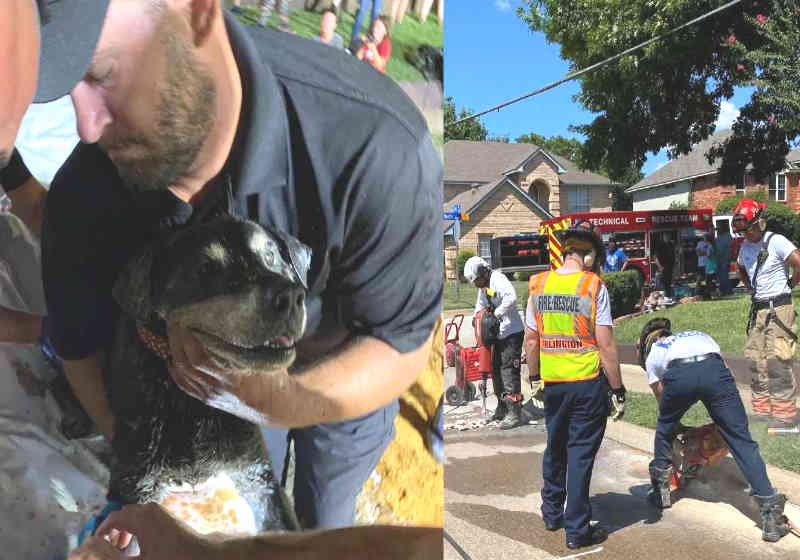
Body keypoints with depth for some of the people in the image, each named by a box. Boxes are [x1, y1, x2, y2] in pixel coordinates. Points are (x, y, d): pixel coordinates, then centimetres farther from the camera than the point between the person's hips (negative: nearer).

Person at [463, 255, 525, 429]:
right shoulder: (483, 288, 14)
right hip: (498, 335, 10)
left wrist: (496, 314, -29)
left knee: (509, 371, -13)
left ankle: (514, 414, -11)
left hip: (511, 332, -10)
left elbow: (511, 298, -32)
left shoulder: (498, 279, -16)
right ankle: (502, 409, 28)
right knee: (496, 370, 15)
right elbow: (480, 306, 23)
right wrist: (477, 318, 4)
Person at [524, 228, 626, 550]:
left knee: (555, 448, 20)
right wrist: (618, 390, -6)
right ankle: (577, 530, 12)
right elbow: (606, 345, -13)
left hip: (552, 382, 4)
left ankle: (551, 513, 34)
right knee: (581, 453, 4)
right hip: (587, 382, -4)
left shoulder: (538, 284, 0)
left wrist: (534, 377, 18)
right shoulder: (593, 286, -12)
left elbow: (531, 338, 6)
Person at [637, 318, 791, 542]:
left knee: (664, 429, 27)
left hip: (679, 375, -1)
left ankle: (660, 491, 38)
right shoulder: (700, 335, 42)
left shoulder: (652, 354, 35)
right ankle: (770, 509, -4)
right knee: (741, 440, 4)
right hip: (714, 369, 1)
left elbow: (661, 397, 36)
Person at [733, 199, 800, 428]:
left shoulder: (776, 241, -12)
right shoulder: (745, 247, 11)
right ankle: (762, 409, 18)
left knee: (776, 361, -10)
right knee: (755, 361, 9)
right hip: (757, 309, 8)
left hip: (778, 308, -8)